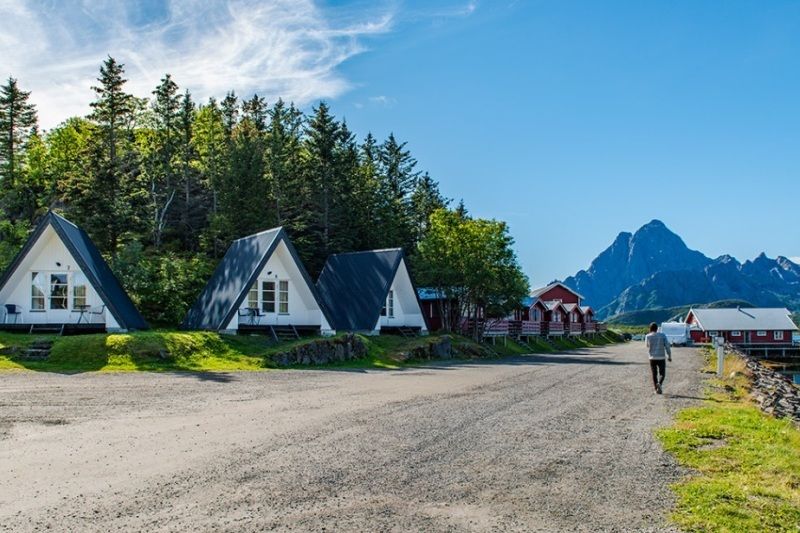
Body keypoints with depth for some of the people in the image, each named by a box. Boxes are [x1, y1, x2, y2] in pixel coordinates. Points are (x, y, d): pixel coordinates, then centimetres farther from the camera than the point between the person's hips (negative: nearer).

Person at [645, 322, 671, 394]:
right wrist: (669, 356, 4)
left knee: (654, 374, 14)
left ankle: (657, 389, 13)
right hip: (661, 358, -1)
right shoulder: (662, 335, -4)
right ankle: (659, 384, -18)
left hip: (652, 358, 1)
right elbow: (667, 346, -7)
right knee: (662, 374, 10)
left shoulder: (648, 336, -3)